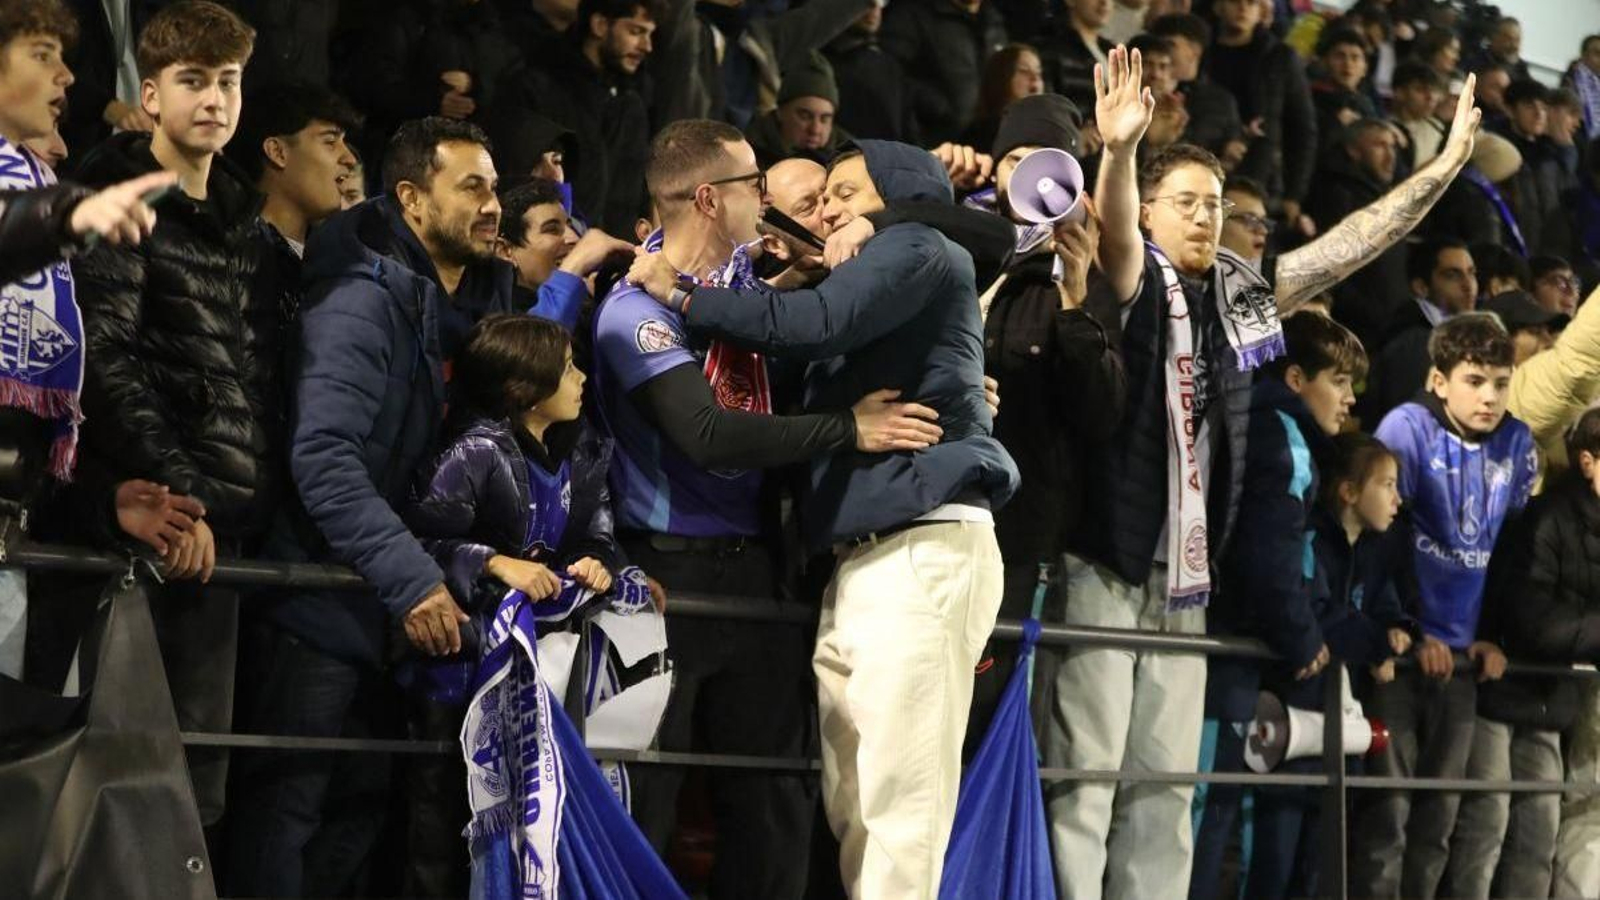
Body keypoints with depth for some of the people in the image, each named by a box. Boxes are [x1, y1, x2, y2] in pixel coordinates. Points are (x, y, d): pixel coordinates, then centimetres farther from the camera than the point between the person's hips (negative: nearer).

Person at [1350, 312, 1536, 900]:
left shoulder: (1517, 445, 6)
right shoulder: (1408, 429, -8)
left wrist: (1495, 636, 8)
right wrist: (1409, 633, -10)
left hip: (1461, 653, 5)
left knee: (1439, 813, 8)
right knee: (1388, 807, -7)